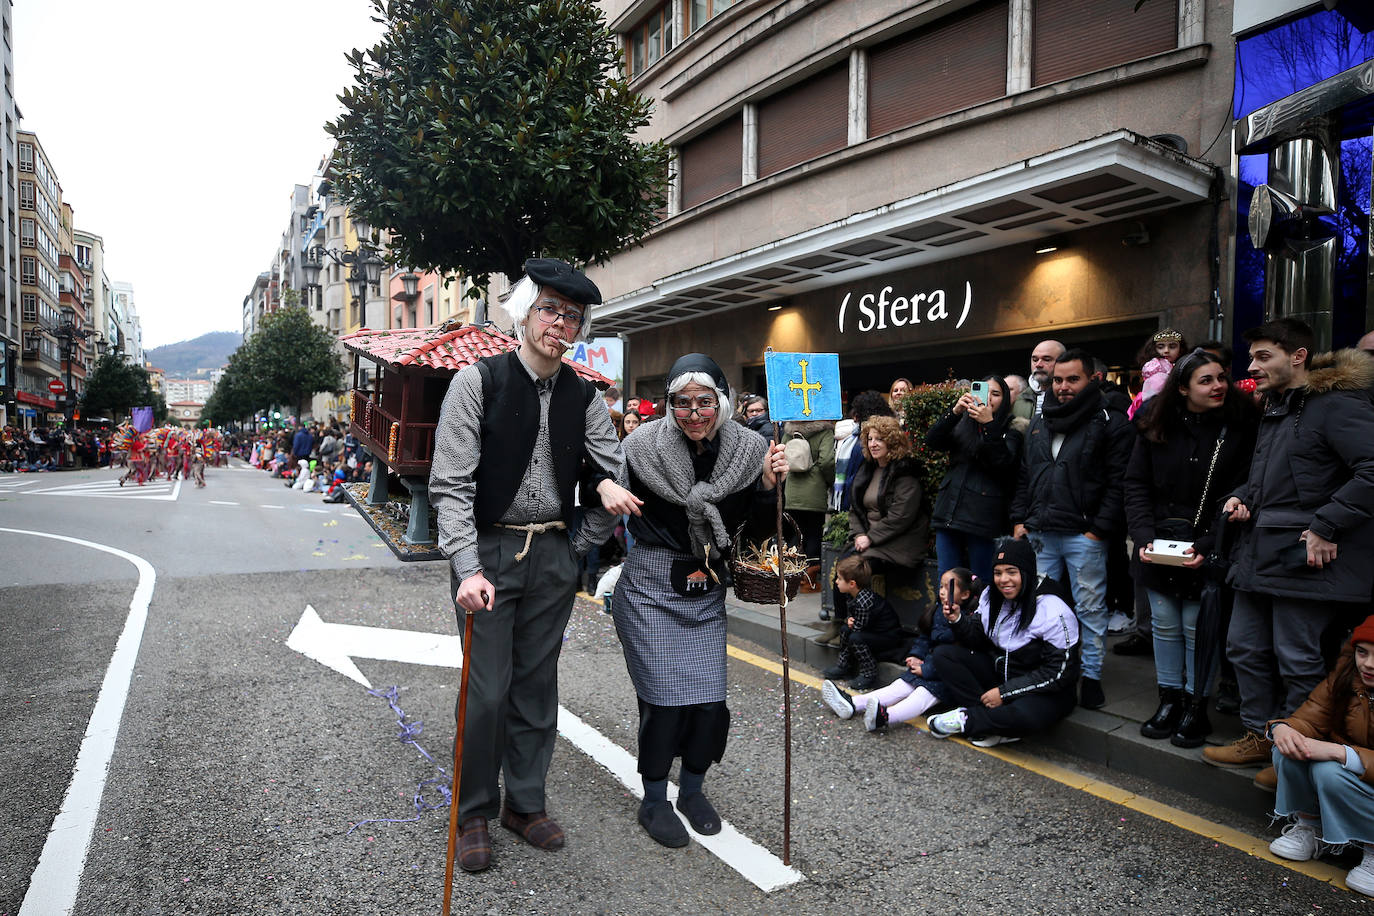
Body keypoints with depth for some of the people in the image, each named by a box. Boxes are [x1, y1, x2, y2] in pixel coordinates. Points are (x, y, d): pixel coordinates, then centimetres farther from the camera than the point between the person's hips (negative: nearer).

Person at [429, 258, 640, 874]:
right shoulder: (479, 381, -7)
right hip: (489, 550, -4)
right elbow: (450, 484, -12)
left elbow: (616, 480, 9)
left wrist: (581, 546, -5)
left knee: (537, 685, 12)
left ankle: (526, 805, 29)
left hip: (553, 556, 4)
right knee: (488, 690, -1)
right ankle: (475, 813, 20)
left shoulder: (583, 397, 5)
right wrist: (468, 569, -21)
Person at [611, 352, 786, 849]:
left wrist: (769, 485, -16)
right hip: (650, 588, -3)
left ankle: (692, 788, 33)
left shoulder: (747, 450, -6)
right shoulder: (643, 448, -14)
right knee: (665, 698, -3)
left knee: (711, 699, 5)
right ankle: (654, 802, 22)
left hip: (707, 591, 4)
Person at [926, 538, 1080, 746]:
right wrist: (958, 620, -15)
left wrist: (1004, 692, -20)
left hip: (1045, 692, -6)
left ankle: (965, 720, -12)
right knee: (943, 655, -10)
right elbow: (978, 640, 7)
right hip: (999, 672, 7)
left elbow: (1059, 673, -21)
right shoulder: (990, 596, -1)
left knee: (1026, 715, -41)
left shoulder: (1053, 612, -22)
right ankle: (996, 722, -18)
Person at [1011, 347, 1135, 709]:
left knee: (1090, 609, 4)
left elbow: (1118, 482, -9)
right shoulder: (1038, 424, 14)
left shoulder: (1111, 423, -4)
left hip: (1084, 535, -5)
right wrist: (1020, 519, 10)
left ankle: (1091, 676, 18)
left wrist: (1099, 529, -14)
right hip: (1039, 534, 5)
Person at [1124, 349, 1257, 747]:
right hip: (1158, 549, 3)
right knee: (1164, 625, 12)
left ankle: (1196, 710, 19)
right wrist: (1144, 536, -10)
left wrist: (1206, 546, -17)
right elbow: (1136, 485, 2)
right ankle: (1169, 702, 26)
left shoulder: (1239, 427, -7)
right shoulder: (1157, 427, 1)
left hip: (1207, 553, -3)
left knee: (1197, 629, 3)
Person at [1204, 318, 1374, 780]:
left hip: (1304, 557, -9)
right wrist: (1241, 496, 8)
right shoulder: (1274, 409, 18)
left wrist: (1326, 526, -22)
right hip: (1258, 553, 9)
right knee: (1246, 648, 15)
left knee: (1297, 660, 1)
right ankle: (1259, 736, 29)